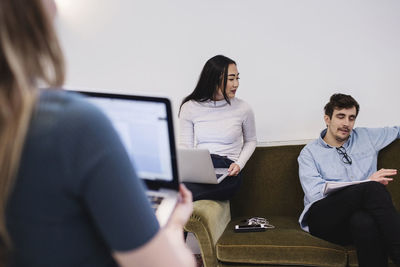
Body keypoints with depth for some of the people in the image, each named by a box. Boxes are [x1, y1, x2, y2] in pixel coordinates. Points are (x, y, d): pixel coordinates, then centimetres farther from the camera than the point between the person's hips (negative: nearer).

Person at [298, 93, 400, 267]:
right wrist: (368, 182, -10)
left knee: (364, 221, -39)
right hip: (323, 218, -2)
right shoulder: (309, 152, 10)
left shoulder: (366, 137, 23)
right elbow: (315, 193, -6)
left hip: (357, 218, 3)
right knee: (372, 188, -32)